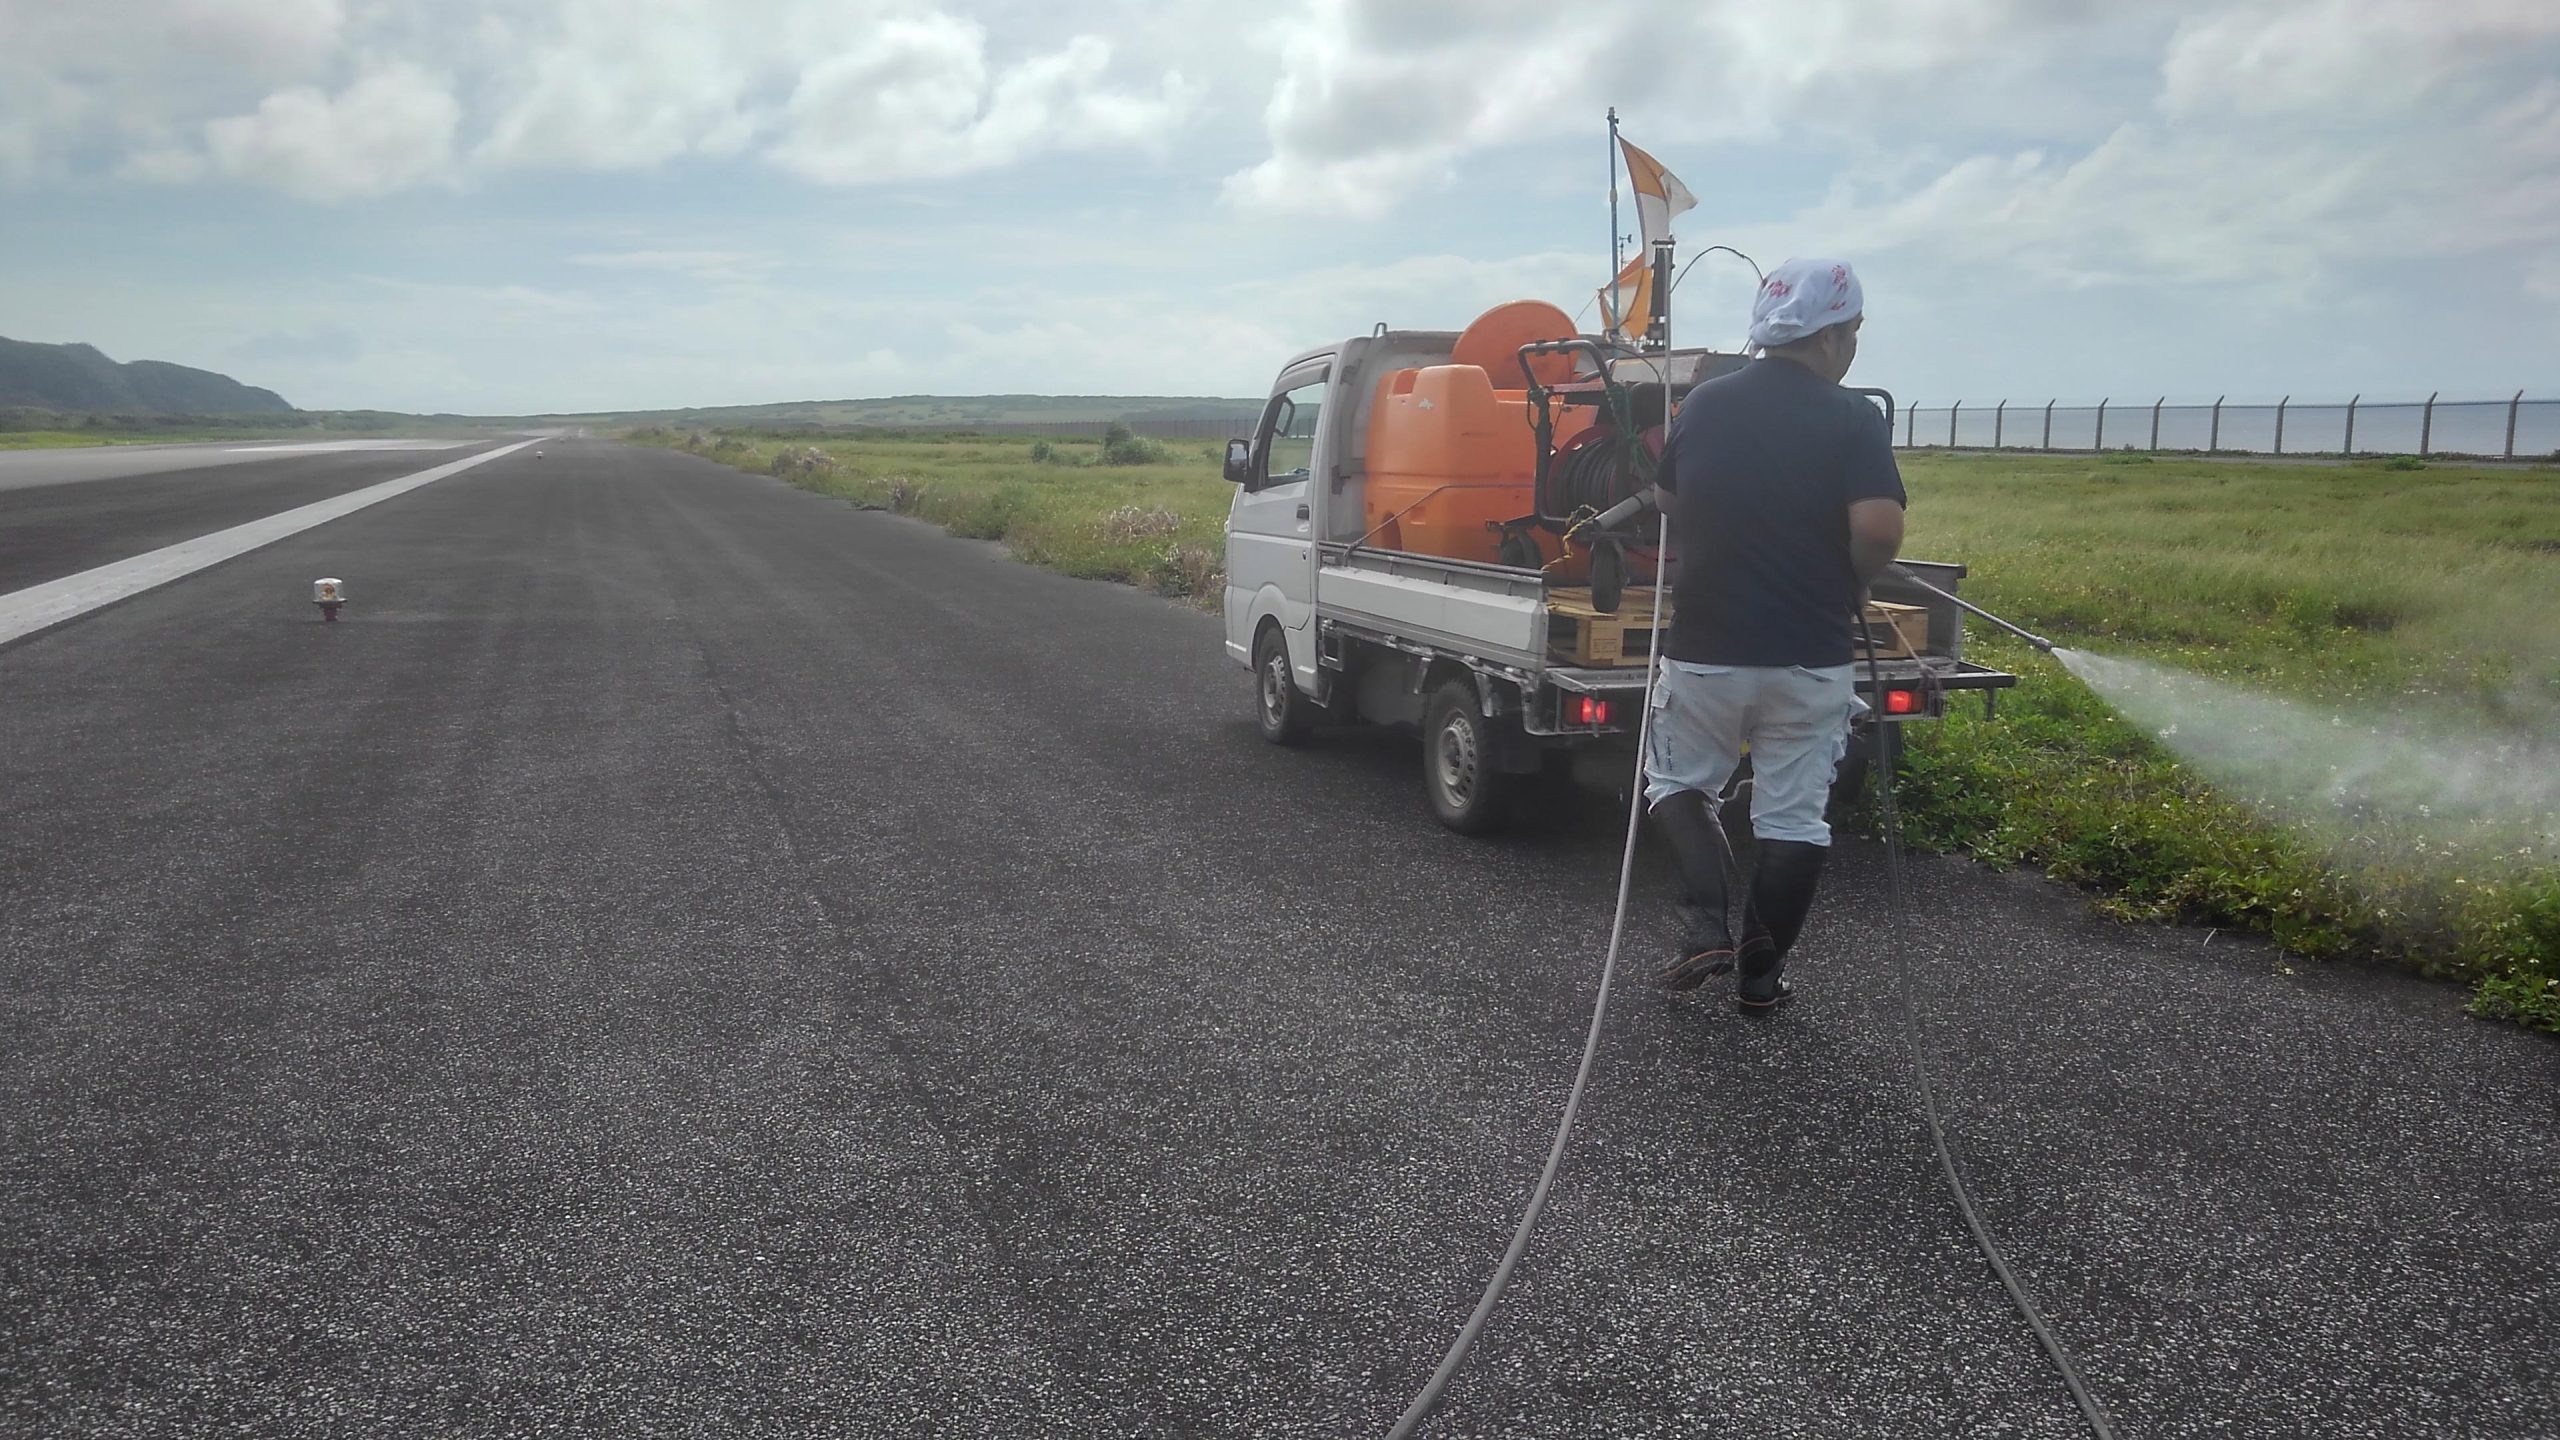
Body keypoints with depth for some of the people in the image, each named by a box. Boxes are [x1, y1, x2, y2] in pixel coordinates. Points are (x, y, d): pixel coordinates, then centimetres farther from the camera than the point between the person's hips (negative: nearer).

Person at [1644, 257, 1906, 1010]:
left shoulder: (1703, 404, 2)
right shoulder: (1853, 419, -9)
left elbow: (1668, 501, 15)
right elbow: (1880, 526, -21)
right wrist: (1853, 585, -2)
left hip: (1705, 649, 2)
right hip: (1811, 658, -2)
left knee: (1678, 782, 21)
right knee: (1793, 818, 11)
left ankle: (1707, 925, 4)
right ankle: (1760, 972, 17)